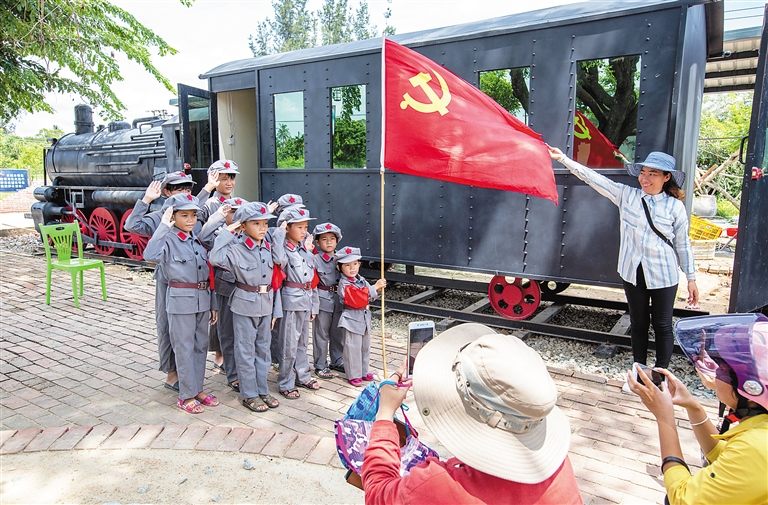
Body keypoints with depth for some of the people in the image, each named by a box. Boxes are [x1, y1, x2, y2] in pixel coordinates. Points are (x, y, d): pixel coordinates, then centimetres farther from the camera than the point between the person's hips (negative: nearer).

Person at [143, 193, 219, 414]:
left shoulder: (198, 239, 10)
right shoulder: (168, 239, -10)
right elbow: (151, 255, -34)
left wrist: (212, 304, 13)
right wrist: (164, 226, -31)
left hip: (202, 299, 6)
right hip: (181, 299, -6)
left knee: (201, 345, 14)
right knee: (184, 347, 3)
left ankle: (197, 389, 27)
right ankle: (186, 396, 15)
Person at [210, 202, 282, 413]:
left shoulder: (269, 249, 3)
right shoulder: (236, 249, -13)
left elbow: (274, 280, 7)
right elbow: (216, 258, -33)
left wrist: (276, 309, 8)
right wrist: (226, 233, -25)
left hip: (266, 304, 5)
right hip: (245, 304, -5)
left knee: (263, 348, 15)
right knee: (246, 350, 6)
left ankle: (262, 390, 28)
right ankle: (249, 394, 19)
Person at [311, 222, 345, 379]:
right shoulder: (315, 259, -8)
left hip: (338, 300, 5)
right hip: (322, 300, -5)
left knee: (338, 333, 15)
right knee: (321, 334, 4)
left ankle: (337, 361, 31)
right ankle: (320, 366, 16)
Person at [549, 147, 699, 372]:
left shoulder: (675, 206, -4)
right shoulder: (626, 195, 0)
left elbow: (683, 244, 2)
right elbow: (593, 178, -4)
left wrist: (691, 278, 4)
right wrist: (562, 158, -9)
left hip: (663, 275, -2)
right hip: (633, 272, 2)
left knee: (662, 326, 7)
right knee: (638, 324, 14)